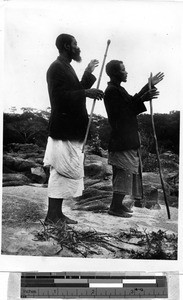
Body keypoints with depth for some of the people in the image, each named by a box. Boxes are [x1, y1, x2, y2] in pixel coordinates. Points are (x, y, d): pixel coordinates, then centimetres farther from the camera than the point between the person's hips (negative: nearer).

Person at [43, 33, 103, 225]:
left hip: (71, 129, 10)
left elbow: (75, 92, 23)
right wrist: (85, 93, -21)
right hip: (63, 129, -10)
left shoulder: (66, 67, 19)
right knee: (64, 171, -8)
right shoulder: (56, 68, -12)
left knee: (62, 173, 12)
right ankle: (52, 217, -2)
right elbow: (60, 97, -22)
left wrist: (88, 73, 22)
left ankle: (57, 214, 19)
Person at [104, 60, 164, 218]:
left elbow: (132, 101, 21)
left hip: (127, 138, 11)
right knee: (125, 171, -8)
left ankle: (118, 203, 22)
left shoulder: (117, 89, 17)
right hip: (122, 138, -11)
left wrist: (149, 86, 23)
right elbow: (125, 112, -19)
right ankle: (115, 207, -2)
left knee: (125, 171, 14)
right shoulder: (112, 91, -15)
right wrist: (144, 99, -19)